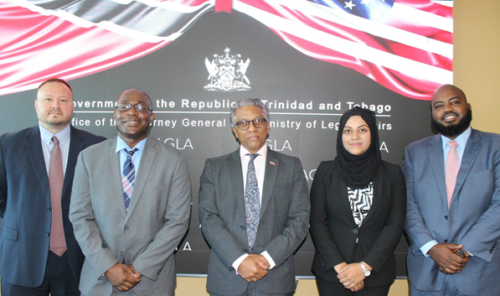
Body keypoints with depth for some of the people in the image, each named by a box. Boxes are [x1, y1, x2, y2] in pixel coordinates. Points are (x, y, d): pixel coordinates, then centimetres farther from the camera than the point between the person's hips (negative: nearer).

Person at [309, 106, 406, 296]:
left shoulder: (392, 174, 0)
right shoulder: (326, 171, 0)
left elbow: (395, 225, -3)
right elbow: (317, 222, -4)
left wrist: (365, 266, -10)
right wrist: (339, 265, -11)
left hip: (375, 273, 1)